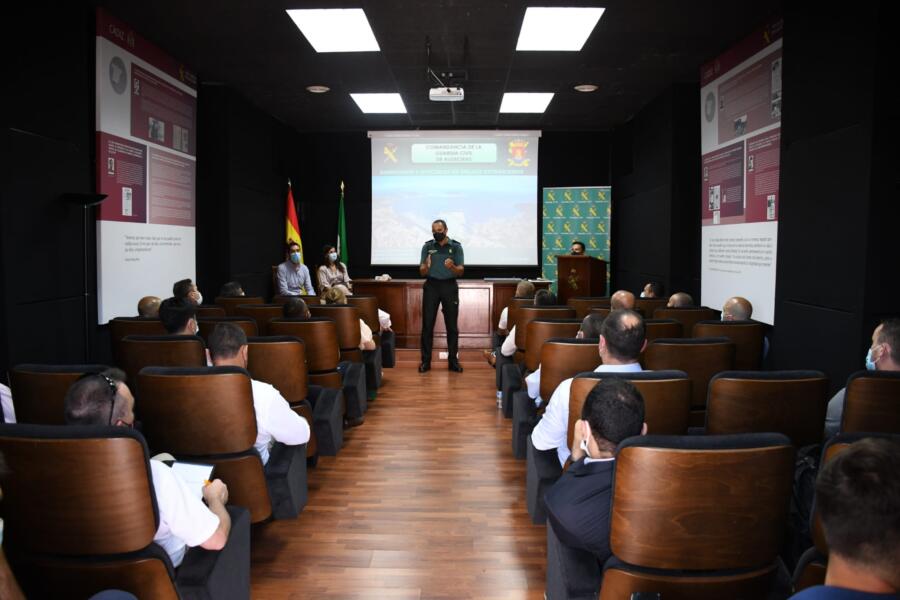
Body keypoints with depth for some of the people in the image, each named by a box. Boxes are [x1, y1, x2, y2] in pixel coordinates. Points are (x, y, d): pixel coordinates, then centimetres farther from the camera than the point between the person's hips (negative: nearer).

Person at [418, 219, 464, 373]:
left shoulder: (456, 246, 1)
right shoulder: (427, 246, 4)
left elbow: (461, 271, -2)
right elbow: (422, 272, 3)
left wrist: (452, 267, -24)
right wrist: (426, 266, -20)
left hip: (450, 286, 0)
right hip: (431, 286, 1)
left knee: (452, 325, 3)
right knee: (427, 324, -1)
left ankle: (453, 360, 11)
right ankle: (425, 361, 5)